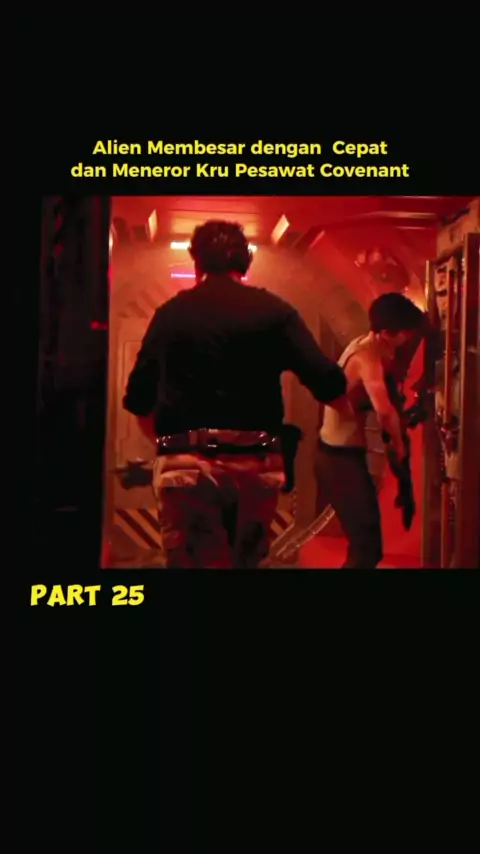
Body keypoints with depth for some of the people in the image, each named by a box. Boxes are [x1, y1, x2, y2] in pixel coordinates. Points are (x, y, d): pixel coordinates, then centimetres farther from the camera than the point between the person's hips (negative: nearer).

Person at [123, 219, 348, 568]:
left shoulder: (170, 313, 6)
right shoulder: (273, 310, 2)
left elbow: (138, 398, 10)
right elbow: (328, 384, -5)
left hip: (186, 464, -1)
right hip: (256, 464, 1)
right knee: (246, 560, 19)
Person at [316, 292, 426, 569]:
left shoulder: (366, 346, 8)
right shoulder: (367, 356, -23)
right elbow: (385, 410, -36)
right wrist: (400, 449, -23)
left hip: (342, 453, 10)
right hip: (341, 457, -10)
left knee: (365, 542, 18)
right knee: (367, 547, -8)